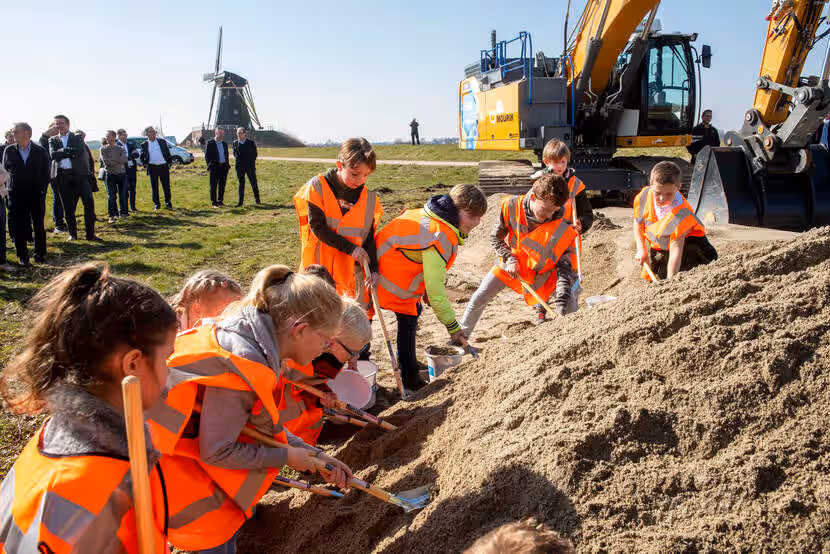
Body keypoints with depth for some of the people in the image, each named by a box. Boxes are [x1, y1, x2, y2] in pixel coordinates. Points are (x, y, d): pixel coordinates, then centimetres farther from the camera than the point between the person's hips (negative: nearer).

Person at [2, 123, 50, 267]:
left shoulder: (40, 151, 0)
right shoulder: (9, 151, 4)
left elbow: (45, 174, 3)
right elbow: (5, 170, 10)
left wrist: (42, 190, -3)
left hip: (36, 195, -1)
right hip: (17, 195, 1)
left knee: (39, 225, 5)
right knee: (19, 227, 3)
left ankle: (40, 254, 16)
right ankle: (23, 256, 11)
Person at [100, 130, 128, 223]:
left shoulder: (121, 148, 6)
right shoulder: (103, 149, 3)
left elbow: (124, 160, -8)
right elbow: (106, 161, -10)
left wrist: (112, 160, -12)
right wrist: (119, 160, -8)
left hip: (122, 173, 2)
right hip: (110, 174, -1)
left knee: (123, 194, 5)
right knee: (111, 196, -3)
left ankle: (123, 213, 18)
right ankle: (112, 215, 3)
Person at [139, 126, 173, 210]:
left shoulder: (162, 142, 9)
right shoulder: (144, 145, 7)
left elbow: (168, 153, 11)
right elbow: (141, 157, 13)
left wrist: (169, 163, 2)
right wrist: (145, 164, -2)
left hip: (164, 166, 0)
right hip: (152, 168, 0)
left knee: (166, 186, 1)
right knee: (154, 187, 4)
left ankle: (168, 203, 14)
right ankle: (156, 204, 13)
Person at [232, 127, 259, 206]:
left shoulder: (251, 143, -2)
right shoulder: (235, 143, 6)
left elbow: (255, 154, 3)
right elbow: (234, 153, 18)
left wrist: (252, 162, -1)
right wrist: (237, 161, 8)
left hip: (250, 166, -2)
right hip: (239, 167, 2)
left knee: (254, 183, 4)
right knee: (241, 184, 6)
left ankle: (257, 199, 18)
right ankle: (240, 201, 10)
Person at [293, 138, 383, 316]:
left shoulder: (368, 198, -1)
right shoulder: (318, 186, -9)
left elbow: (369, 237, 2)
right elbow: (317, 226, -14)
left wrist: (373, 269, -11)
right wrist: (350, 248, -18)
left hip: (351, 267, 2)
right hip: (320, 265, -2)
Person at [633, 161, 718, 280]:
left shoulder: (681, 213, -34)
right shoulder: (643, 197, -21)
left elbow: (675, 249, -35)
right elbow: (638, 223, -3)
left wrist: (670, 280, -36)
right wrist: (641, 250, -12)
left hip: (686, 240, -4)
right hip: (657, 245, 4)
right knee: (648, 277, 9)